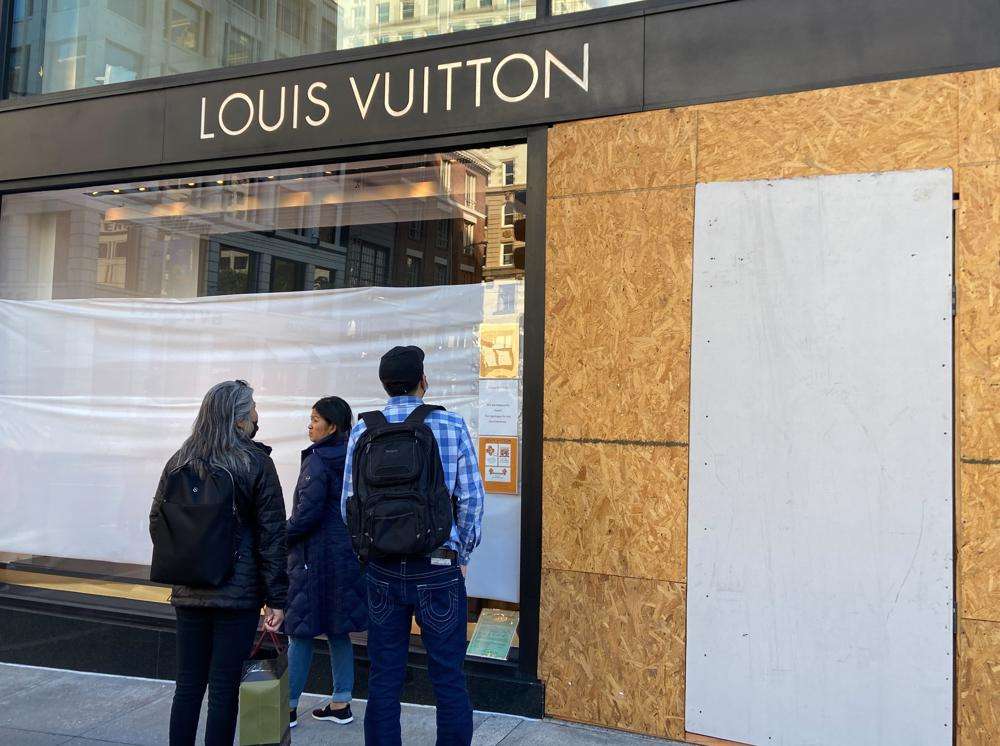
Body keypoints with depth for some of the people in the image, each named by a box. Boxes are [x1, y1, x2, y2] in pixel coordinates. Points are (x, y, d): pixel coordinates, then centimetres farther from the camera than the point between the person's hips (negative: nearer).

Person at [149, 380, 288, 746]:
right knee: (224, 689, 3)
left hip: (188, 592, 4)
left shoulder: (179, 461, 4)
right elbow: (271, 535, -9)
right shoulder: (255, 462, -9)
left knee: (187, 685, 14)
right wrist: (276, 598, -6)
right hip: (239, 591, -4)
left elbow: (157, 521, 10)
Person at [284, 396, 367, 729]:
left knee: (301, 631, 3)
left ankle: (289, 707, 13)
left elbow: (307, 514, -20)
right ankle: (341, 703, 21)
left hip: (315, 555, -8)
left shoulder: (317, 462, -16)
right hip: (345, 553, 8)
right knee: (337, 630, 14)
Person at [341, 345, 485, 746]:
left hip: (383, 570, 2)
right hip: (438, 569, -2)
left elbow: (349, 503, 1)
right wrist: (460, 556, 6)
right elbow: (471, 499, -6)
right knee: (448, 678, 8)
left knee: (384, 679, 13)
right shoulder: (452, 426, -6)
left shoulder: (363, 432, 0)